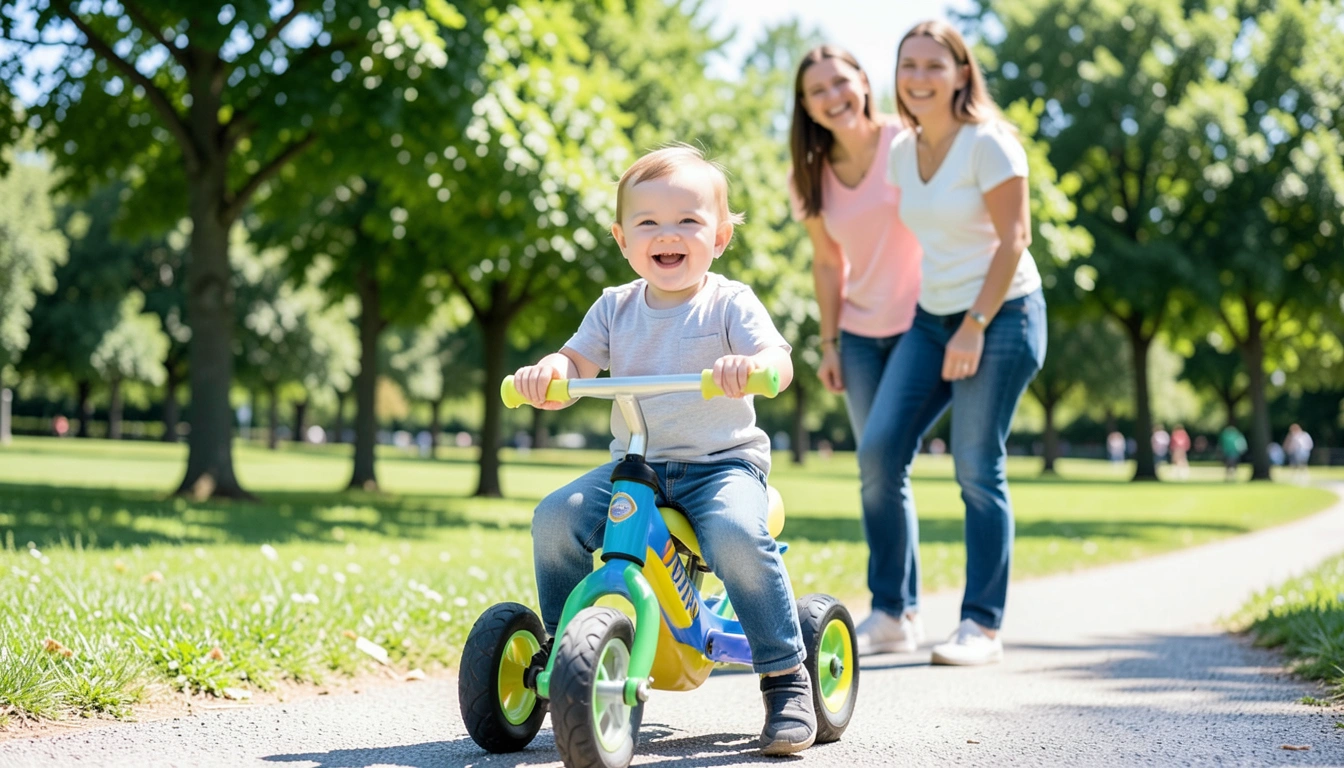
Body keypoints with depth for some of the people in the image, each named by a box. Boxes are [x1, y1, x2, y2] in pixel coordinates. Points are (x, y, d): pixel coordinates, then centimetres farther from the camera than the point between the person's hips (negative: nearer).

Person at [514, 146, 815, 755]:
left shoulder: (729, 303, -3)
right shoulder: (616, 307, 8)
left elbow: (779, 361, -17)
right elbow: (578, 362, 2)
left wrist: (751, 366, -41)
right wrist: (548, 371, -22)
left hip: (722, 464, -4)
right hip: (633, 466, 4)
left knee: (737, 534, -34)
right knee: (555, 517, -18)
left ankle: (785, 678, -18)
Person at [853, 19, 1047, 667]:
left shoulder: (987, 142, -11)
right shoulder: (901, 151, 9)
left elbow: (1013, 239, -14)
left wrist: (975, 326, -19)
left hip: (1000, 316, -7)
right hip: (931, 319, 7)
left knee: (977, 468, -8)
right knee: (878, 450, -4)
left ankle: (982, 625, 1)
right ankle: (888, 610, 5)